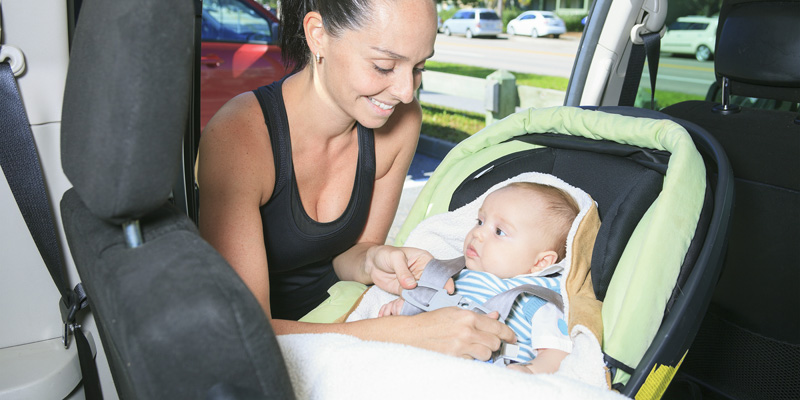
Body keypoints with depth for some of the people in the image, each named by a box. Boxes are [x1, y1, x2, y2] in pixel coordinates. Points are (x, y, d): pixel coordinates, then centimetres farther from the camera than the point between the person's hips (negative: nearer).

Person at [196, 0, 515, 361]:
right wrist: (407, 334, -38)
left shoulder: (401, 120, -12)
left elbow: (357, 244, 1)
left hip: (329, 322, 4)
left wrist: (372, 260, -23)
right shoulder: (237, 136, -27)